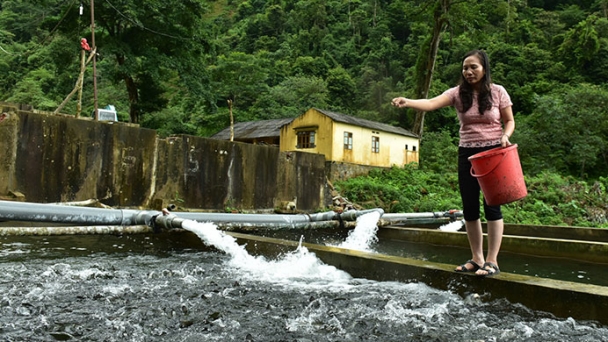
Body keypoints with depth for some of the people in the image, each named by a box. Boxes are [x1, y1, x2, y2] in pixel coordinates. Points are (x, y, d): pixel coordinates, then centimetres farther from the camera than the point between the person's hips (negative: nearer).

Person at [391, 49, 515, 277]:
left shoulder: (497, 92, -1)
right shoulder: (458, 93, -1)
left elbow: (509, 121, 7)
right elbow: (431, 103, -18)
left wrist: (505, 136, -15)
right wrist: (407, 102, -36)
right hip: (467, 154, 3)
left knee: (491, 205, -6)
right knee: (469, 208, 5)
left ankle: (492, 261, 3)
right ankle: (477, 258, 18)